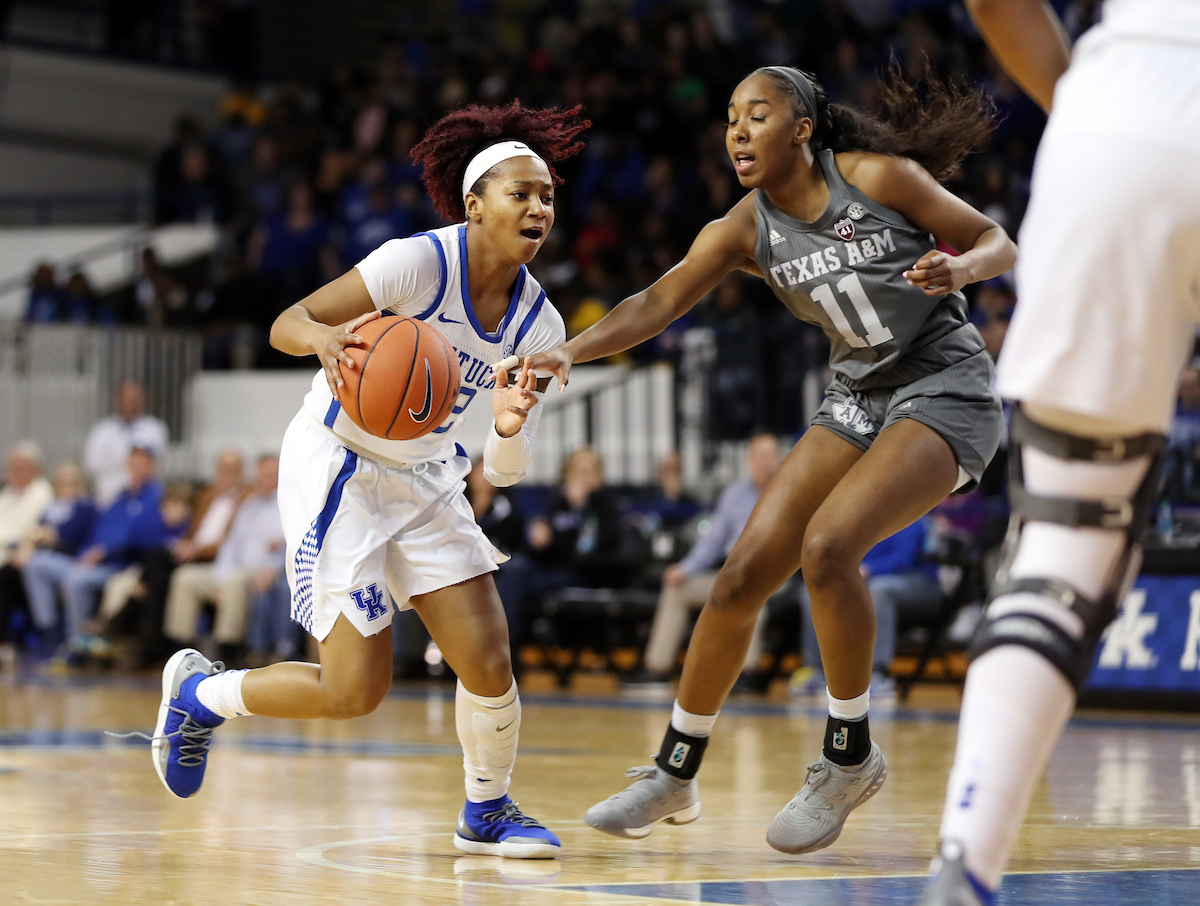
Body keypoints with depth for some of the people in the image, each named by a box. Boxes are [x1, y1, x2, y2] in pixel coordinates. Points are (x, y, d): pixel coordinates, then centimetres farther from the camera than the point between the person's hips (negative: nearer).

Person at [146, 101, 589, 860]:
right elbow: (286, 325, -18)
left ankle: (487, 813, 18)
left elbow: (507, 469, -4)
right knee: (357, 691, -8)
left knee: (490, 661, -8)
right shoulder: (419, 263, -22)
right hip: (337, 468, -6)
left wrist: (510, 427, -27)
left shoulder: (540, 326, -5)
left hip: (426, 478, 6)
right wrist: (325, 337, -41)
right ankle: (200, 691, 18)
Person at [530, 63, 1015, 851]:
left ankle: (850, 756, -9)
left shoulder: (875, 176, -13)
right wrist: (569, 352, -27)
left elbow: (999, 243, -6)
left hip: (946, 390, -6)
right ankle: (675, 774, 11)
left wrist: (959, 267, -29)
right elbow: (658, 303, -10)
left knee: (828, 544, -27)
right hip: (860, 397, 6)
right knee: (744, 572, -3)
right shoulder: (745, 231, -1)